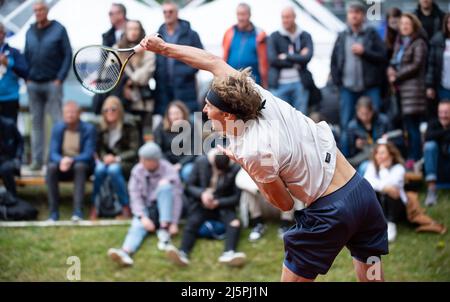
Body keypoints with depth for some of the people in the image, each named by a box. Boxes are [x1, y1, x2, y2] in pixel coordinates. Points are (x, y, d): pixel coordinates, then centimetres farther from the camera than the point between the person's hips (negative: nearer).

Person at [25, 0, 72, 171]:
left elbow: (68, 55, -2)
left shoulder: (58, 30, 0)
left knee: (57, 121, -5)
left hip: (52, 84, -4)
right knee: (36, 122, 7)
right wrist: (27, 77, 4)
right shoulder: (30, 32, 13)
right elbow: (26, 56, 17)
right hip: (33, 84, 4)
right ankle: (37, 159, 12)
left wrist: (60, 78, -10)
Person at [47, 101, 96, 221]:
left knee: (80, 166, -36)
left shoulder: (88, 129, -7)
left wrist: (71, 160, -34)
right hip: (62, 165, 2)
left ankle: (78, 211, -39)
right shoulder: (58, 128, 0)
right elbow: (53, 153, -6)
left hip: (81, 164, -2)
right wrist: (61, 161, -31)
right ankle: (53, 212, -28)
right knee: (51, 167, -31)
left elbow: (88, 154, -14)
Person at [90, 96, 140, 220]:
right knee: (100, 168, -31)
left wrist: (117, 158, -21)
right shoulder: (102, 128, 10)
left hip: (126, 164, -3)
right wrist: (104, 158, -15)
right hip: (107, 160, 3)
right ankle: (93, 207, -27)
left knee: (113, 169, -36)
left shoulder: (129, 126, -3)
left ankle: (126, 208, -27)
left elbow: (134, 151, -7)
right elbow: (99, 149, 9)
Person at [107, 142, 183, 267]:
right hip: (145, 209, 2)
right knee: (137, 226, -30)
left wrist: (174, 223, -26)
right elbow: (135, 196, -10)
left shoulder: (169, 171, -14)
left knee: (165, 185, -29)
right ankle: (126, 252, -61)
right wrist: (142, 217, -25)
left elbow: (176, 198, -18)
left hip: (164, 209, -2)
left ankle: (164, 231, -34)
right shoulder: (137, 171, -6)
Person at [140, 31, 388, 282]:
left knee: (293, 277, 13)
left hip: (329, 212, -7)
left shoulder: (253, 152, -20)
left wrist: (243, 165, 0)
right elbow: (214, 62, 10)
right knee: (372, 277, 17)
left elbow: (285, 204, -6)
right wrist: (164, 47, 12)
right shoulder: (260, 97, -3)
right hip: (363, 190, 7)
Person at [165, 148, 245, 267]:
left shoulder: (235, 169, -7)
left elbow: (236, 197, -5)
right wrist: (201, 194, -21)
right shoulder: (201, 162, -4)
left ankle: (229, 253, -54)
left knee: (235, 223, -30)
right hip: (202, 204, 0)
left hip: (223, 205, 0)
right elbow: (189, 186, 0)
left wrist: (218, 202, -19)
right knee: (191, 223, -30)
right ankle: (183, 253, -53)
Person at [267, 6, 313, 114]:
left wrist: (286, 57, -7)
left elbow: (308, 57, -9)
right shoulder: (275, 37, 5)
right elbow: (272, 59, -8)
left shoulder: (305, 36, 8)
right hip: (280, 84, -1)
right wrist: (296, 61, -7)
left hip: (300, 83, 1)